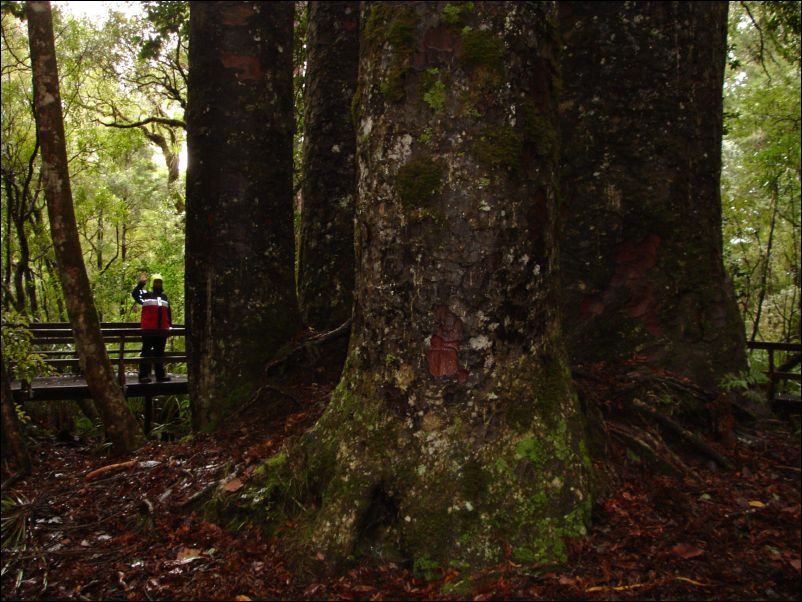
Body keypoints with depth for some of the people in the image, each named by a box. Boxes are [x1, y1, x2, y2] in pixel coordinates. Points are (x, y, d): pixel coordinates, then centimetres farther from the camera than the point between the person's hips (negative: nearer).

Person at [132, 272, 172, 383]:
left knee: (160, 352, 10)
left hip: (162, 330, 5)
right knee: (146, 352, -3)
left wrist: (170, 325, 20)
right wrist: (141, 283, -22)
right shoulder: (146, 294, 4)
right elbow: (135, 295, -15)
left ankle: (160, 374, 15)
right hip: (148, 329, -5)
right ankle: (144, 375, -2)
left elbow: (168, 313, 24)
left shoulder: (164, 297, 20)